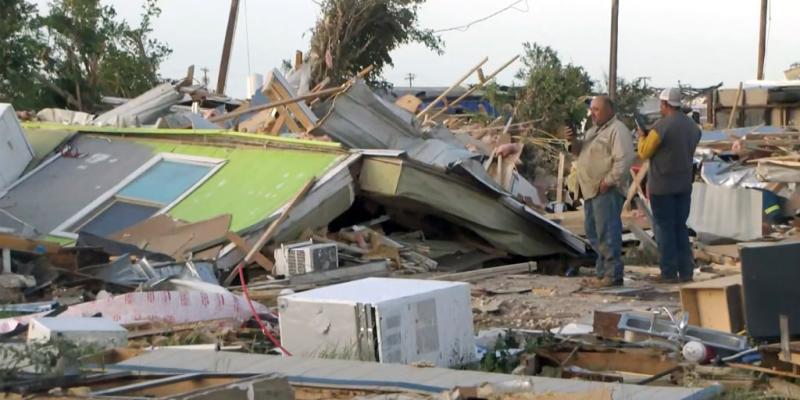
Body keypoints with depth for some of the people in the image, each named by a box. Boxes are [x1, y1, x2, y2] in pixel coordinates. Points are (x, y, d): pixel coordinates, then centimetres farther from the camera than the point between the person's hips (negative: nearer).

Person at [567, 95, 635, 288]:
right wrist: (574, 142, 8)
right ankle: (602, 271, 20)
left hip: (607, 191, -10)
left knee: (607, 232, -10)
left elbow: (624, 159, -20)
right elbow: (582, 153, 28)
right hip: (591, 190, 10)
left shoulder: (617, 130, -11)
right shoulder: (593, 130, 21)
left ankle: (613, 274, -7)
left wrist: (609, 181, -21)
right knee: (593, 233, 12)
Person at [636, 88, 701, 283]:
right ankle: (686, 271, 13)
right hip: (684, 184, 6)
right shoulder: (693, 126, 6)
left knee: (664, 228, 1)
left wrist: (642, 136, 12)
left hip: (662, 185, -6)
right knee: (681, 227, 14)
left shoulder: (661, 126, -17)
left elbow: (644, 153, -9)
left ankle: (669, 272, 2)